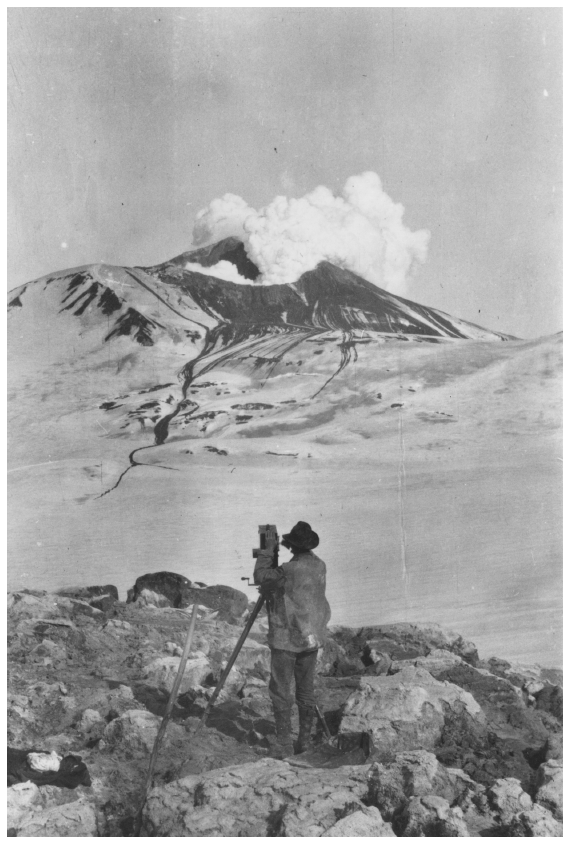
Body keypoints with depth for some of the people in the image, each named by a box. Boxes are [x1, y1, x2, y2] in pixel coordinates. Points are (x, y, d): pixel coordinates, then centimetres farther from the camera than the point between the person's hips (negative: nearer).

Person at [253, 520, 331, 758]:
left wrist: (267, 552, -1)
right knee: (306, 690, 13)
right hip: (312, 637, 7)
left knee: (280, 691, 2)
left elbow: (260, 577, -11)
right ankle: (304, 740, 19)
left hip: (287, 638, -7)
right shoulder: (320, 566, 3)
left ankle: (284, 744, 2)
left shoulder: (290, 570, -20)